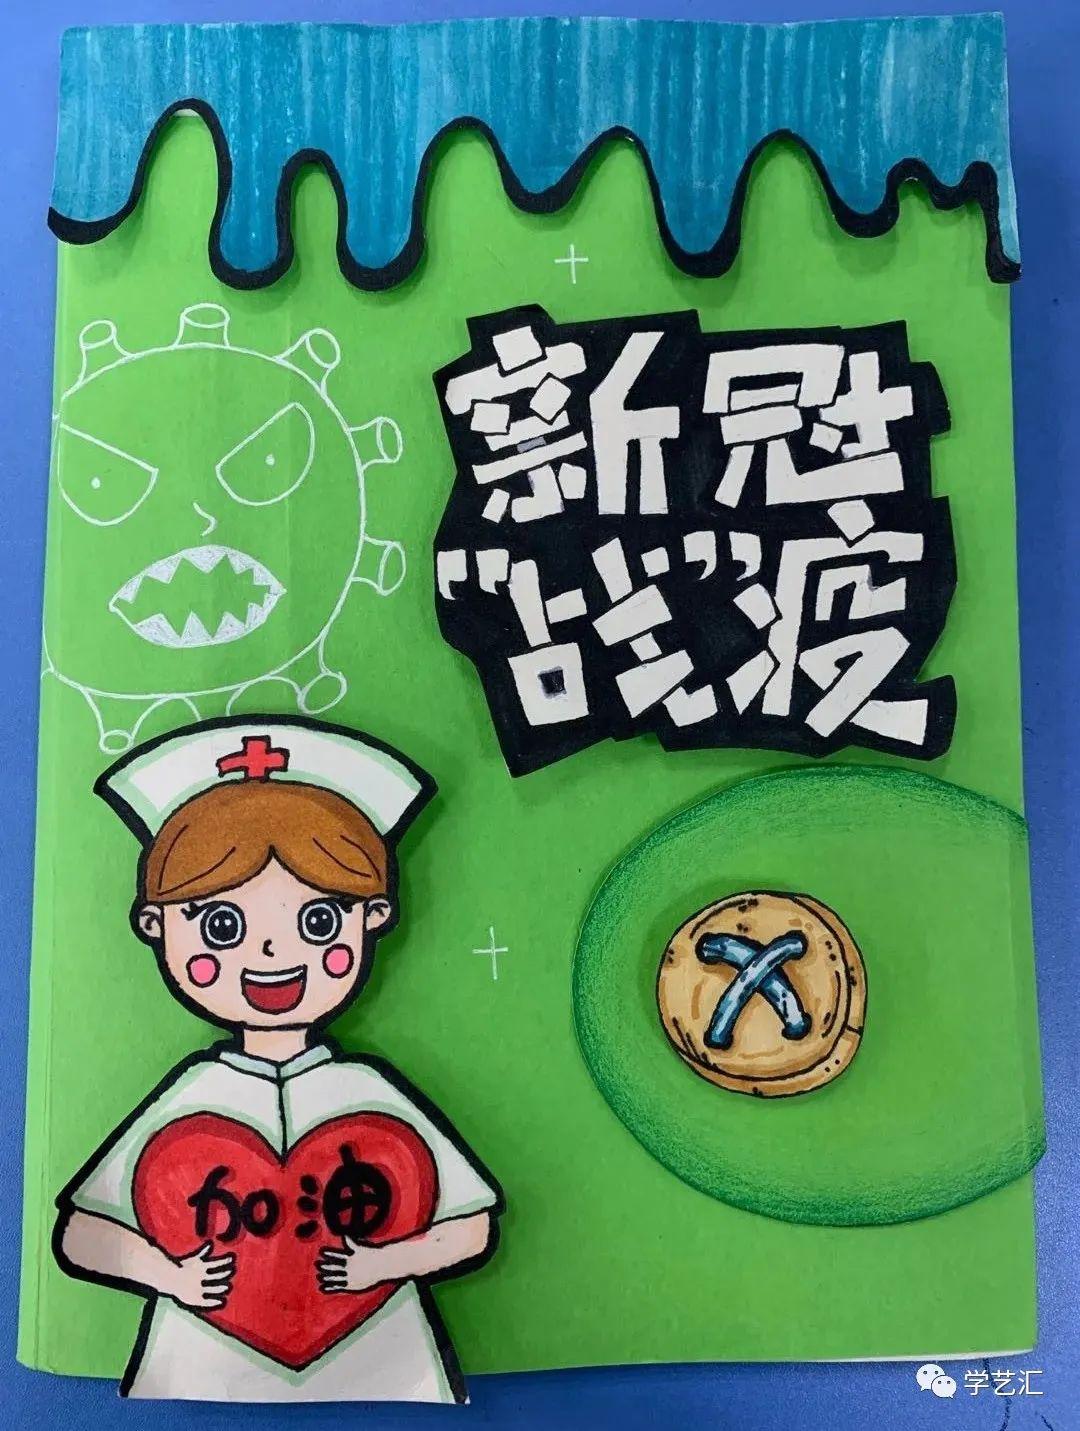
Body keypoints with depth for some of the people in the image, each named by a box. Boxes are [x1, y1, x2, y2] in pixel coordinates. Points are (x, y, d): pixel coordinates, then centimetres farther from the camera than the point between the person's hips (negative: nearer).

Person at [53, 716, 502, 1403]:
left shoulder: (379, 1093, -9)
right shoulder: (182, 1098, -7)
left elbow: (474, 1224, -2)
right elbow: (80, 1233, -1)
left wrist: (387, 1261, -14)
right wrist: (167, 1273, -14)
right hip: (205, 1382, 1)